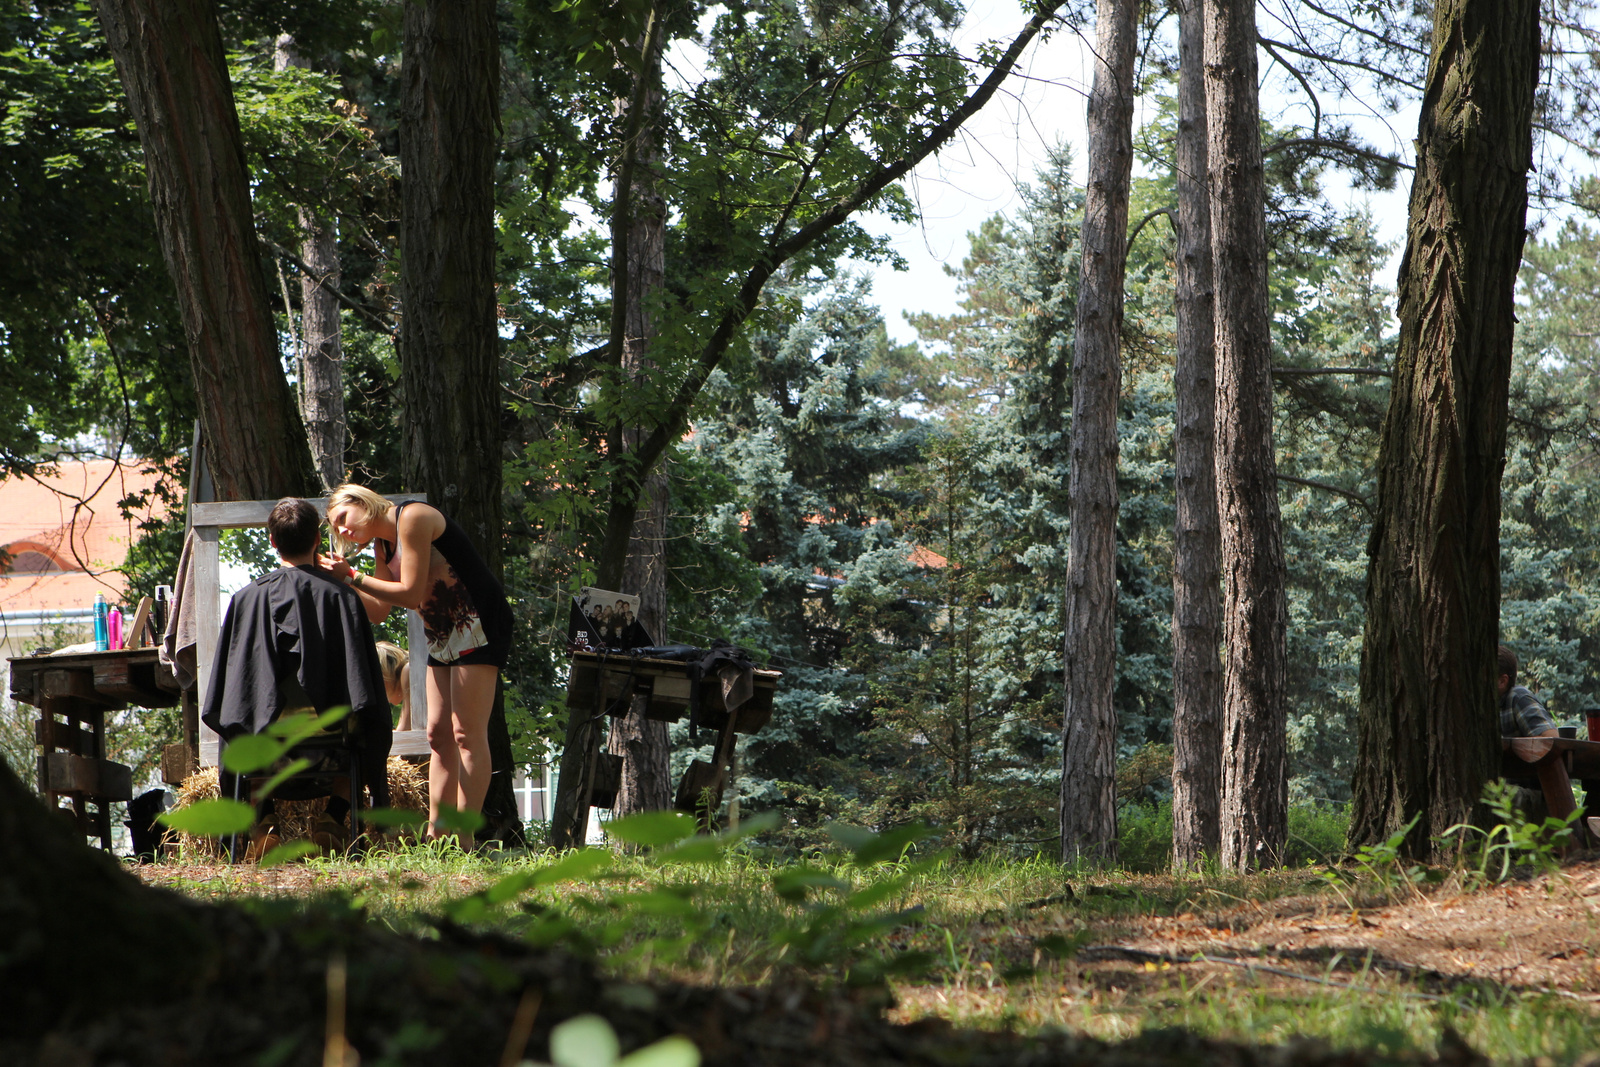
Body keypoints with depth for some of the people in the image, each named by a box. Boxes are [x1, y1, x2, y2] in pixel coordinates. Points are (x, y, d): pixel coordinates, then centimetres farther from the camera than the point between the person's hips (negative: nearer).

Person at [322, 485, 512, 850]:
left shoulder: (412, 518, -14)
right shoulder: (383, 546, 13)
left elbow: (411, 594, -19)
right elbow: (377, 610, 7)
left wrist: (353, 576, -15)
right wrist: (344, 579, -4)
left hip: (478, 625, -10)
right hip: (441, 635, 10)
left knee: (467, 733, -13)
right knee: (438, 734, 5)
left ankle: (465, 837, -15)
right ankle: (436, 832, 4)